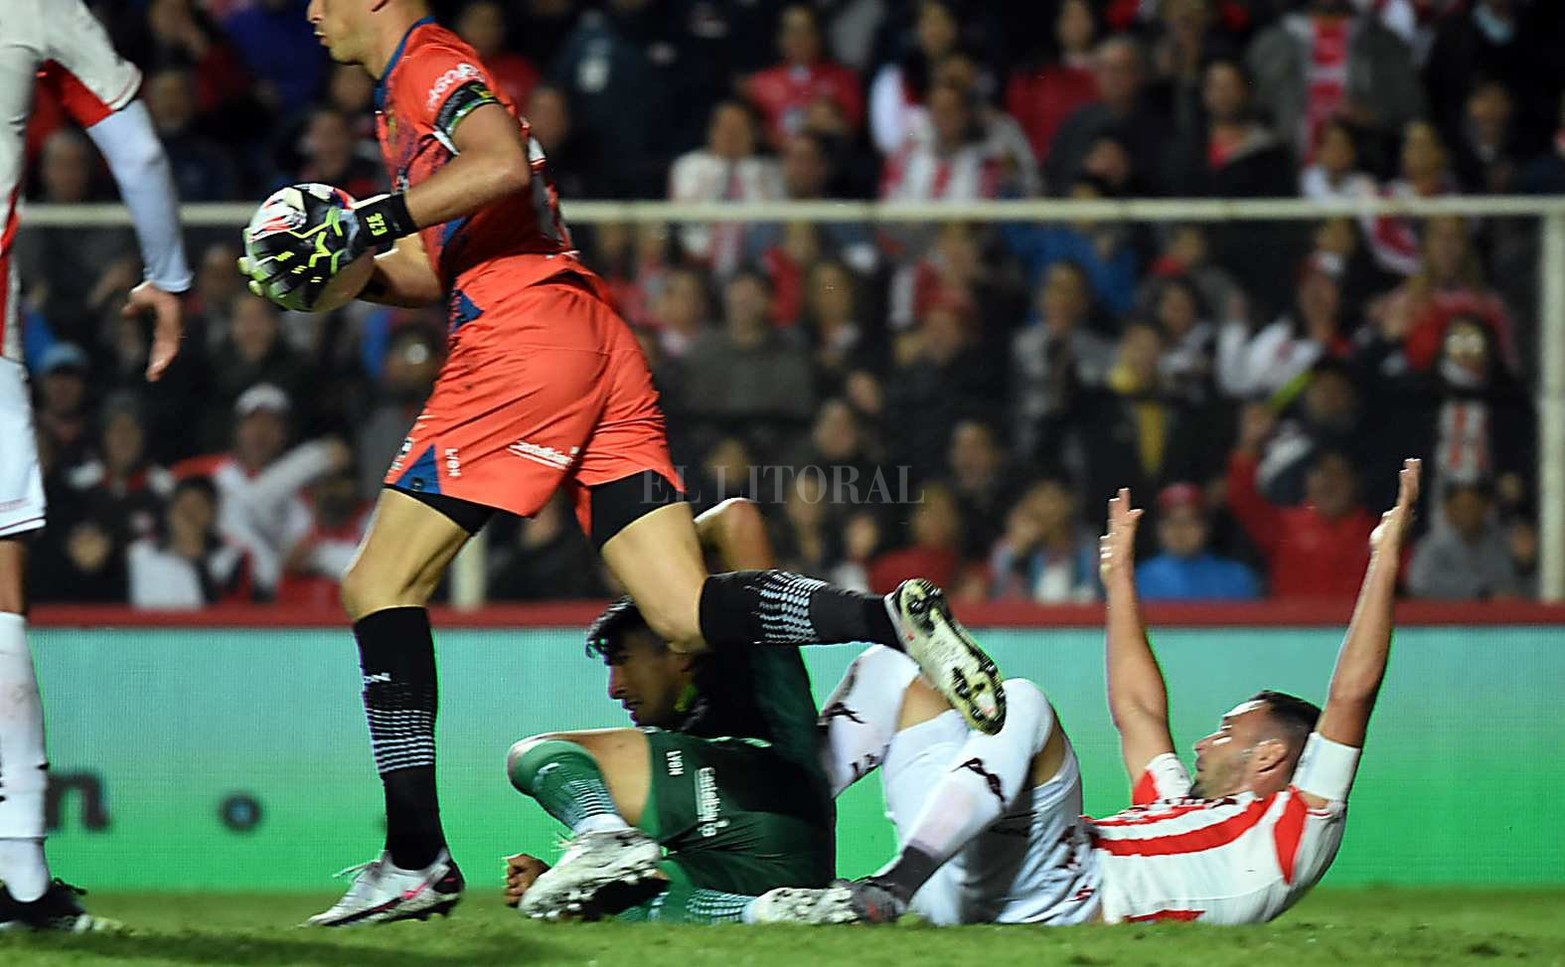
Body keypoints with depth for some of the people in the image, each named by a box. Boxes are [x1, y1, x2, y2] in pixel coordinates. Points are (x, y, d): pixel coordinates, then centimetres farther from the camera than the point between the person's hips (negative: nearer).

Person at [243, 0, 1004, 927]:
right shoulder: (411, 93, 29)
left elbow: (502, 164, -21)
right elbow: (432, 271, 32)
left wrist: (368, 222, -16)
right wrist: (335, 268, 18)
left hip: (526, 337, -9)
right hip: (599, 346, 9)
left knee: (382, 583, -4)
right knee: (687, 615, -2)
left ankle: (417, 858, -8)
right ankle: (896, 618, -19)